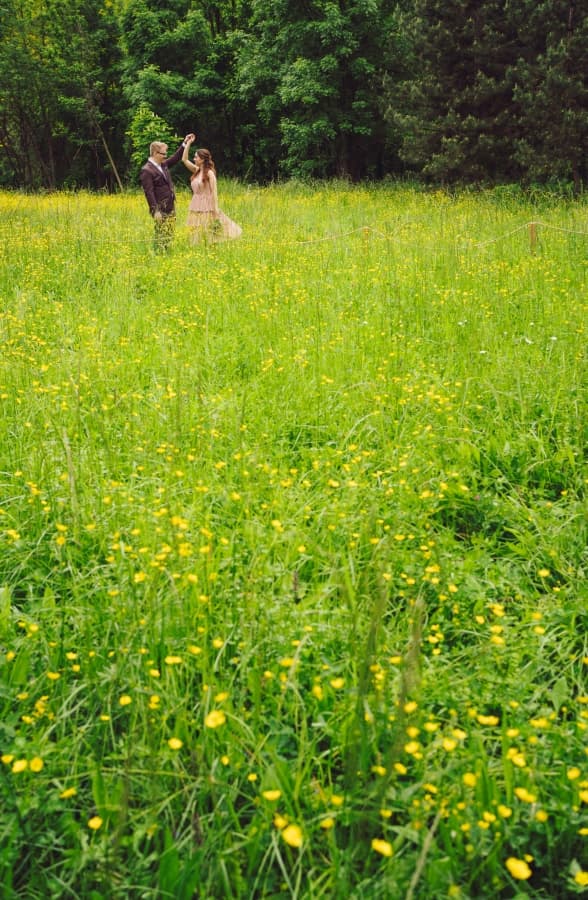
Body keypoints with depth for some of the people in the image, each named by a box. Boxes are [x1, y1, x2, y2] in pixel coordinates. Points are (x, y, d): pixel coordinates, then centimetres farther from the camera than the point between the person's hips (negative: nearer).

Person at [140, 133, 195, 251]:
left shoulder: (163, 165, 11)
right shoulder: (146, 170, -13)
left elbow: (176, 158, 27)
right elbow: (149, 192, -18)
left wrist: (185, 143, 21)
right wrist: (155, 211, -22)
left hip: (170, 207, 9)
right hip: (160, 209, -9)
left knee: (169, 236, 11)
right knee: (161, 236, -6)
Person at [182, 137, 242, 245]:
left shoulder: (209, 173, -9)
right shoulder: (196, 171, 10)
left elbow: (214, 192, -12)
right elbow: (184, 159, 12)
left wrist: (216, 210, -17)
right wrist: (188, 143, 7)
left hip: (207, 208, -7)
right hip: (195, 208, 7)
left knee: (208, 236, -3)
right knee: (197, 236, 8)